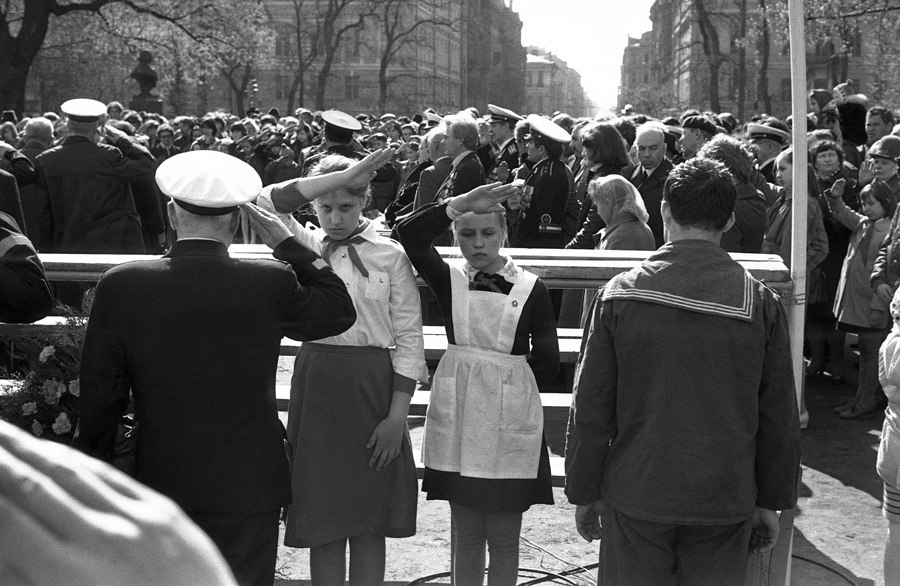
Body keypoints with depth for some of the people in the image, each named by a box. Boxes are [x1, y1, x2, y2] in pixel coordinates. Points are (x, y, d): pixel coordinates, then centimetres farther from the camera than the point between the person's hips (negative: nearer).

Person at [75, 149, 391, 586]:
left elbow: (99, 396, -2)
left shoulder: (119, 286, -8)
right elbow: (340, 311, 7)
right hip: (248, 483, -1)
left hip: (160, 484, 1)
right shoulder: (271, 282, -12)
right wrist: (287, 244, 9)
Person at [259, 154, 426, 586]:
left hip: (373, 387, -1)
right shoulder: (304, 247, 7)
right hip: (316, 386, 2)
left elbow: (409, 340, -2)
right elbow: (264, 200, -10)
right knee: (322, 520, 7)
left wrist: (397, 416, -8)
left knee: (369, 522, 6)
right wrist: (333, 178, -11)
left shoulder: (391, 255, 1)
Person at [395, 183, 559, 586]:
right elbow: (408, 234, -13)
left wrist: (506, 383, 2)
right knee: (465, 534, 11)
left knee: (503, 537, 9)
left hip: (510, 424, -1)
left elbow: (547, 362, 0)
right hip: (459, 420, 1)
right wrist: (461, 204, -18)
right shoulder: (449, 280, 3)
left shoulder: (531, 289, -2)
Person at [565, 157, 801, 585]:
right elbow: (779, 417, 0)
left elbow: (590, 407, -4)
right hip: (725, 502, 1)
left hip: (635, 497, 0)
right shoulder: (760, 302, -5)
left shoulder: (619, 294, -7)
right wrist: (771, 502, 11)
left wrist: (583, 493, 7)